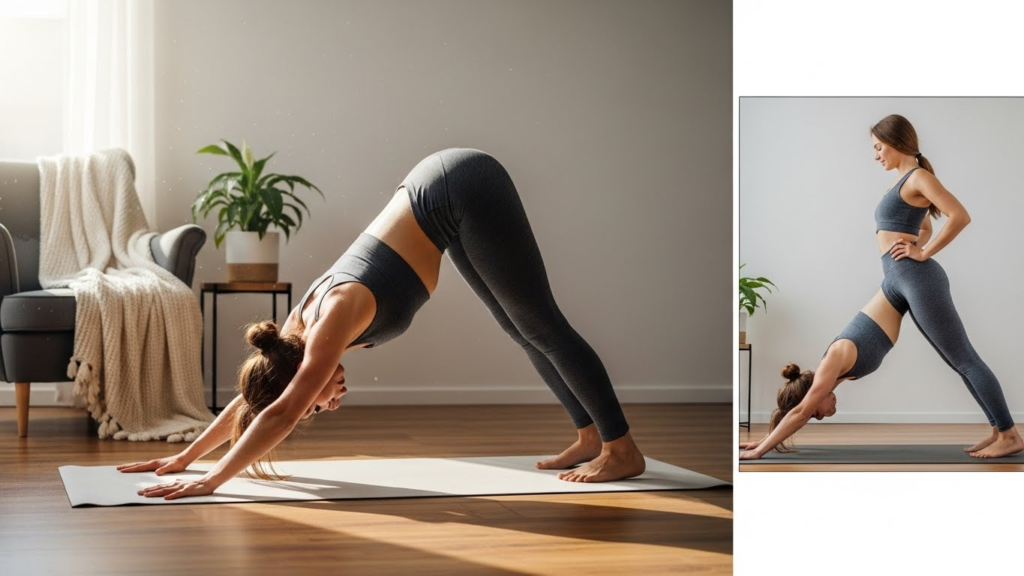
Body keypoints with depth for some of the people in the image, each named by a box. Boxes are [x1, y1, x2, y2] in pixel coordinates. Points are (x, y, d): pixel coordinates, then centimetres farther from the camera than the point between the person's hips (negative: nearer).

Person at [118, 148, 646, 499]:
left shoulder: (336, 318, -22)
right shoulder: (302, 328, -1)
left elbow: (282, 412, -25)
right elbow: (249, 396, 10)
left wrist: (211, 480, -23)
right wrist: (184, 456, 11)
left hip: (463, 188, -7)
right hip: (440, 191, 7)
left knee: (540, 326, -3)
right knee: (521, 330, 12)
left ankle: (622, 449, 3)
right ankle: (591, 436, 21)